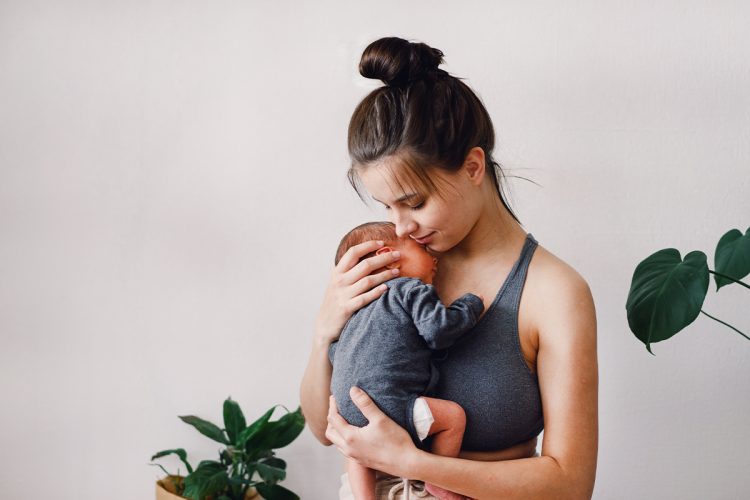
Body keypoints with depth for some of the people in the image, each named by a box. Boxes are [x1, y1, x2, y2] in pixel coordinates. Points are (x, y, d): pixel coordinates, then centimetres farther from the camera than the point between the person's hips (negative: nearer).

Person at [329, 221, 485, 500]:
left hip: (348, 411, 9)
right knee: (453, 416, -3)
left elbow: (333, 350, 29)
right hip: (385, 402, -9)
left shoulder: (357, 312, 27)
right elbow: (438, 329, -10)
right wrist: (471, 305, 5)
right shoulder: (411, 289, 1)